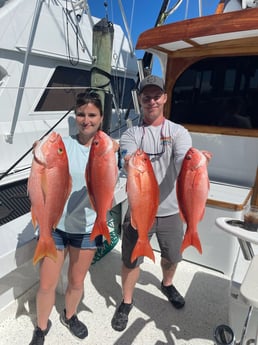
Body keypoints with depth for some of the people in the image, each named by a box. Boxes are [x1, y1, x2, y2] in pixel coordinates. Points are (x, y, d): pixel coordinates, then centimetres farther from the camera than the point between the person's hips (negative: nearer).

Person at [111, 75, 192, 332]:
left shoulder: (179, 132, -3)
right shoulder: (131, 134, -3)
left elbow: (185, 161, -23)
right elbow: (129, 163, -23)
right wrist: (133, 164, -48)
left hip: (170, 211, 2)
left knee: (172, 257, 23)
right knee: (131, 261, 13)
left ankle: (167, 285, 56)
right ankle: (126, 302, 41)